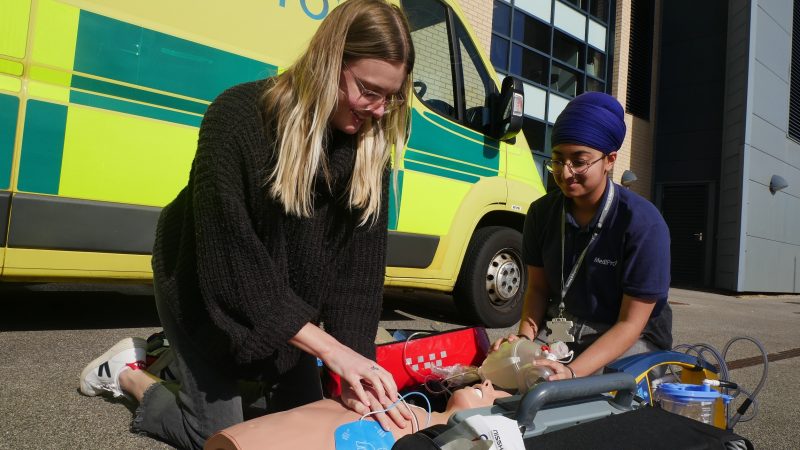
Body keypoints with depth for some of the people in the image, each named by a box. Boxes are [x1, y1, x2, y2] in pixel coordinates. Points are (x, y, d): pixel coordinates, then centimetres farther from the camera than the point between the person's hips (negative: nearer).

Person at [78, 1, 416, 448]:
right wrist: (330, 348, -35)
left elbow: (362, 264, -16)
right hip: (207, 290, -5)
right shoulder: (239, 117, -30)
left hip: (287, 299, 6)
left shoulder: (368, 148, -14)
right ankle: (128, 371, 25)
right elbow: (231, 259, -33)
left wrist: (355, 363, -26)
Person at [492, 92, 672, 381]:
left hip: (631, 341, -4)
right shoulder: (542, 213, -3)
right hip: (562, 332, 4)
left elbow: (630, 323, -18)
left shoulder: (643, 224, -19)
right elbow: (538, 287, 5)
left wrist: (572, 372, -30)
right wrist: (525, 337, -15)